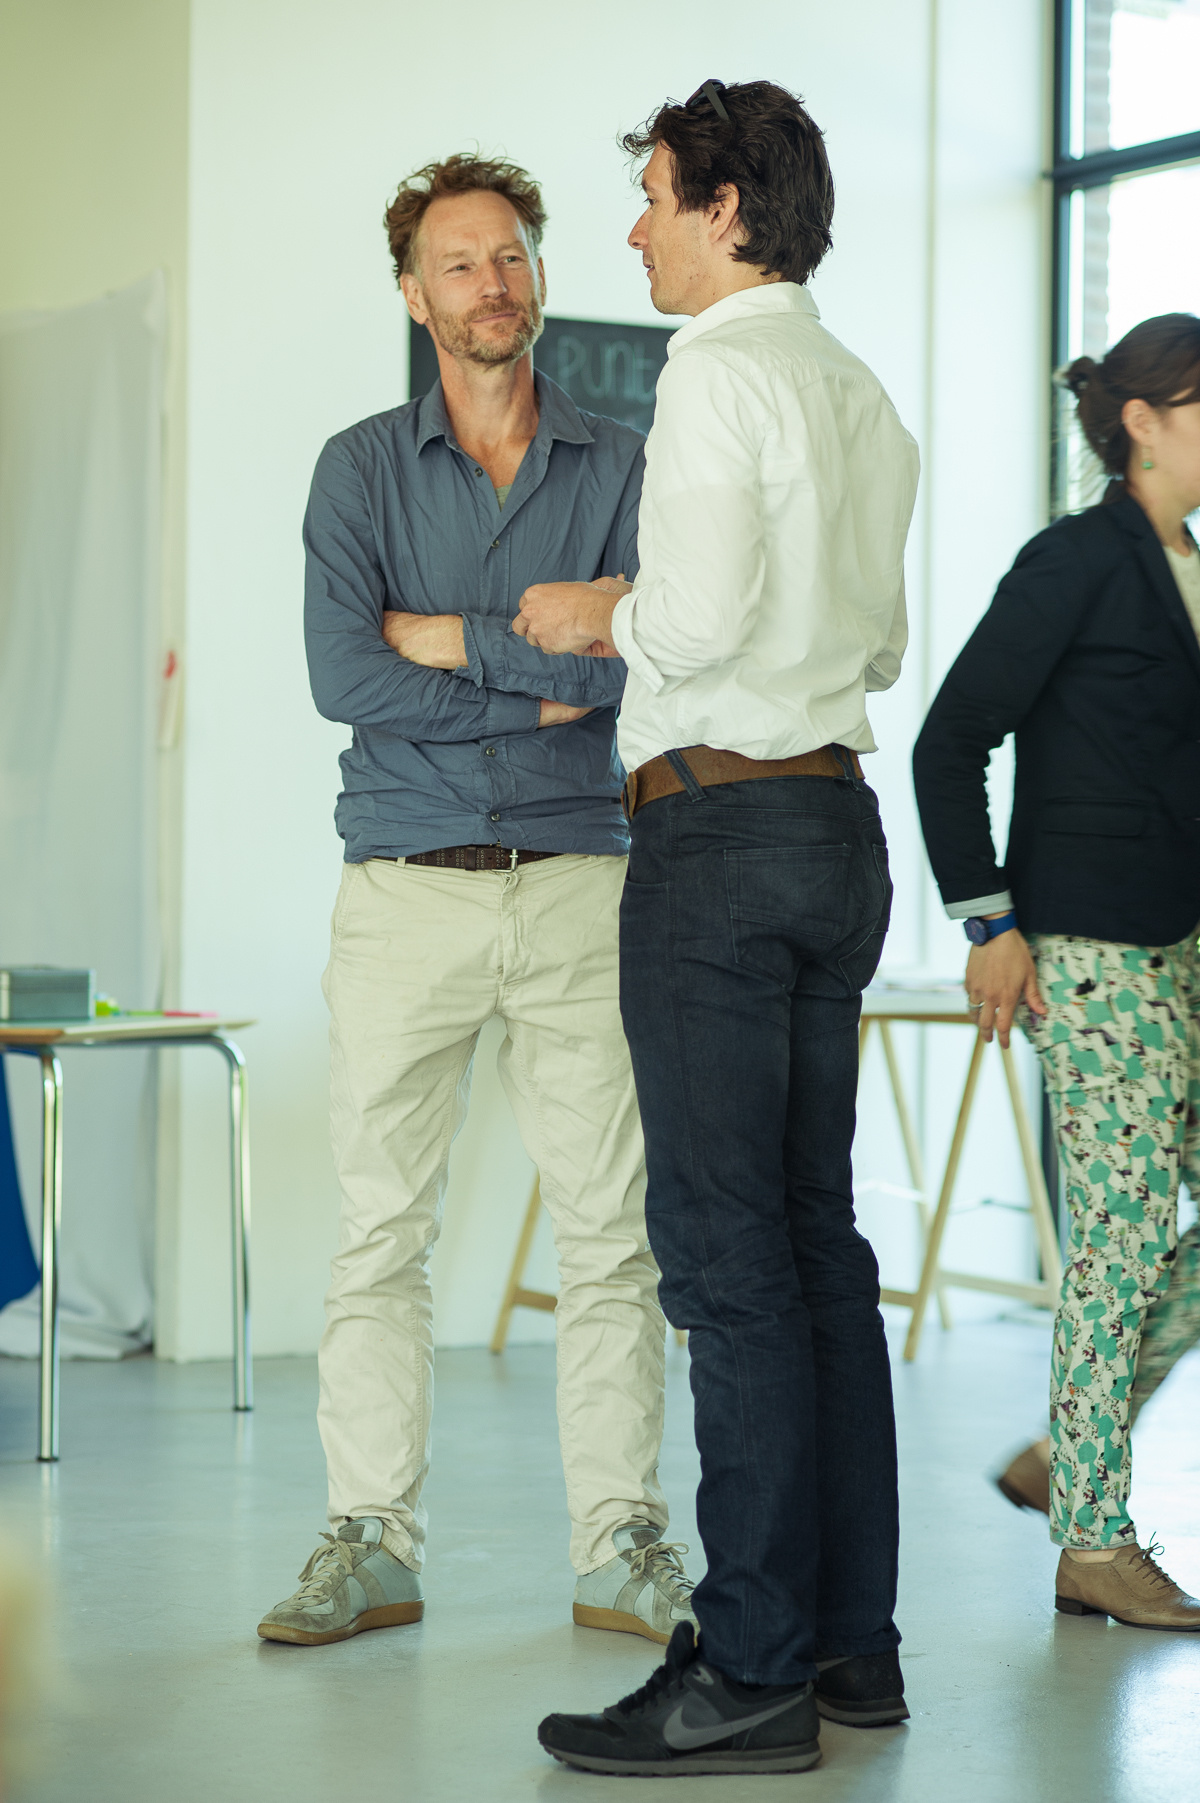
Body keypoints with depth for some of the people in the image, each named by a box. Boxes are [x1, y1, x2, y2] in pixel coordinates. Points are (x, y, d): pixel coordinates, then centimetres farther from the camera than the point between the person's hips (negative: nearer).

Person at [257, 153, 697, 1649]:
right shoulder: (361, 468, 7)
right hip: (406, 890, 0)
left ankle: (622, 1545, 8)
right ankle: (372, 1542, 9)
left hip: (579, 881, 0)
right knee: (380, 1228, 1)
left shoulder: (620, 467, 8)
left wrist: (447, 640, -8)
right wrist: (540, 690, -9)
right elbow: (341, 674, -7)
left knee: (613, 1227, 0)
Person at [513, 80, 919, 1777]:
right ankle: (852, 1636, 15)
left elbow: (704, 613, -21)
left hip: (722, 825, -9)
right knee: (819, 1239, 11)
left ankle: (752, 1669, -6)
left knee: (729, 1252, -8)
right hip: (838, 820, 9)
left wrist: (594, 615, -2)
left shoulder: (720, 370, -10)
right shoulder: (862, 394, 17)